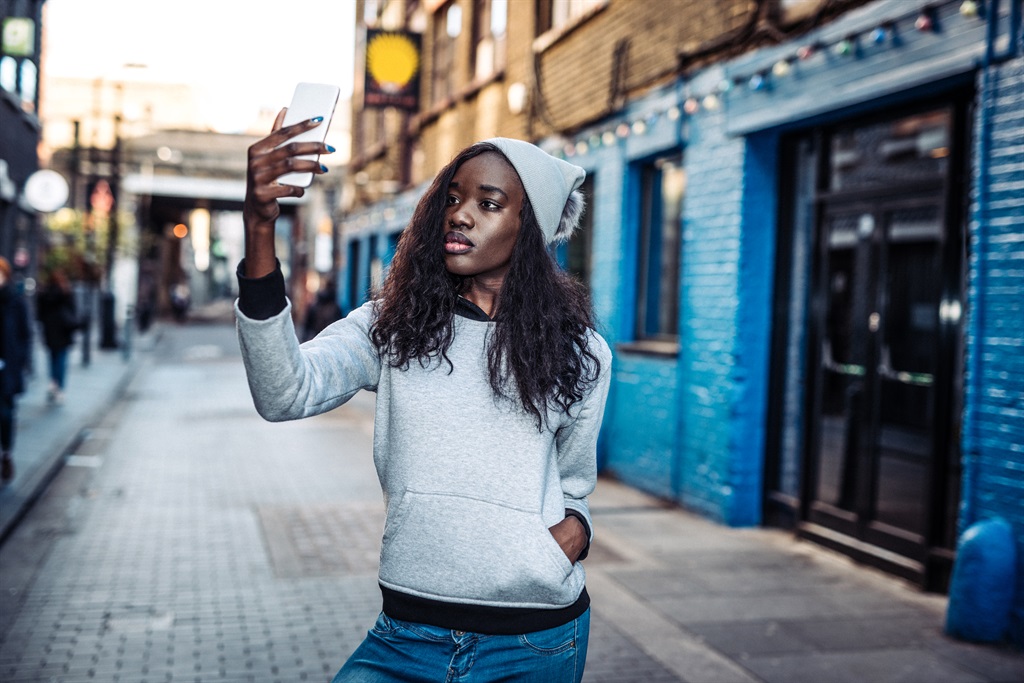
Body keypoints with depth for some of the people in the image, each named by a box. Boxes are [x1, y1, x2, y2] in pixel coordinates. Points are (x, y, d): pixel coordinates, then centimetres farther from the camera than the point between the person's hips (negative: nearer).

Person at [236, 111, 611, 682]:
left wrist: (576, 529, -9)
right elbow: (286, 394, -19)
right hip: (408, 631, 0)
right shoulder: (393, 326, 0)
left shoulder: (578, 354, 2)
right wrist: (260, 229, -29)